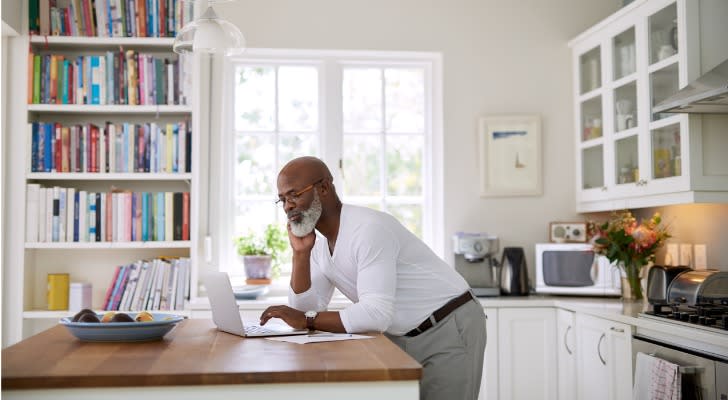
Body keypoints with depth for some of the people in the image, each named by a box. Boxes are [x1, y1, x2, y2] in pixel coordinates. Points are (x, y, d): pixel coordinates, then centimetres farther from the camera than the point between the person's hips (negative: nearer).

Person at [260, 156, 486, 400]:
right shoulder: (318, 243, 2)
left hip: (450, 329, -7)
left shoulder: (369, 228, -25)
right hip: (402, 338, 8)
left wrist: (307, 320, -27)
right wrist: (300, 253, -10)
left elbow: (376, 314, -31)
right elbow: (306, 311, -1)